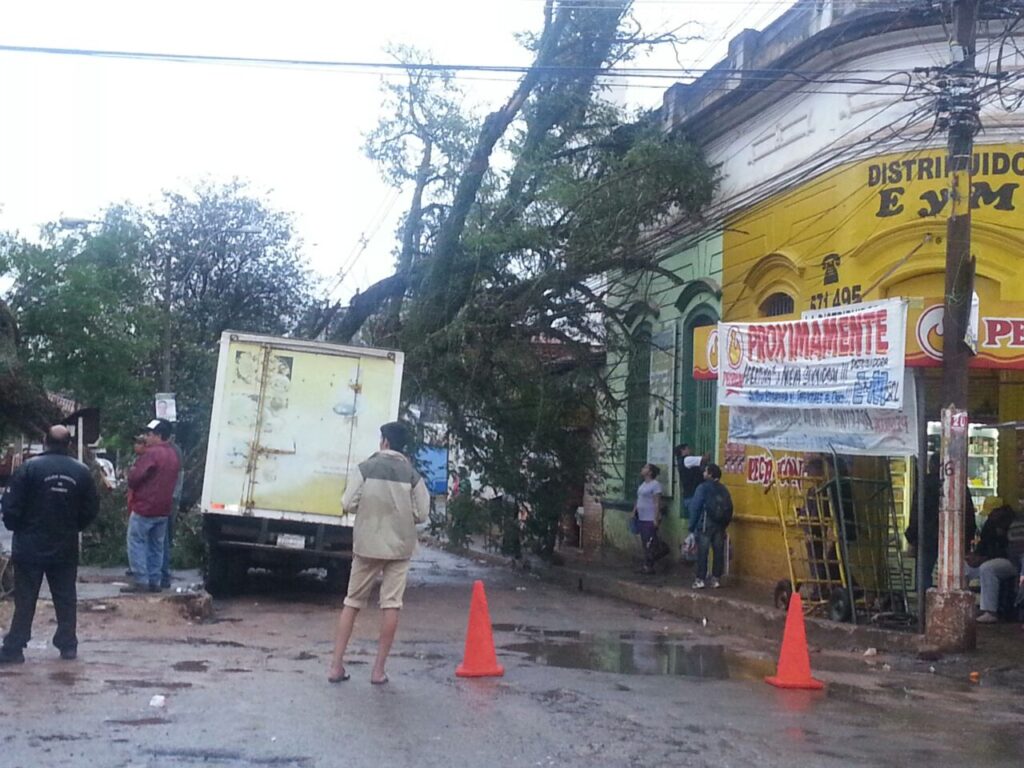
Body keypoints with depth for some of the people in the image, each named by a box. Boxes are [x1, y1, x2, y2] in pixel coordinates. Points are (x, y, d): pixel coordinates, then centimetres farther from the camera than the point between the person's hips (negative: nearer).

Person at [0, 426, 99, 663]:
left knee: (25, 600, 5)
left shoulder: (30, 467, -13)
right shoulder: (82, 471, -2)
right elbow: (91, 509, 3)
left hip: (30, 546, -2)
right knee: (66, 599, 12)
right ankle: (68, 646, 15)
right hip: (66, 548, 2)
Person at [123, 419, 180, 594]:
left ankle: (141, 581, -7)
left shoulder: (151, 453, -15)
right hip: (163, 509, 8)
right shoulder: (173, 455, 12)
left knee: (137, 543, -2)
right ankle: (154, 581, 13)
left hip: (144, 507, -8)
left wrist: (131, 472, 4)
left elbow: (134, 477, -17)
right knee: (156, 546, 12)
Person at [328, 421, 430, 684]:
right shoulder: (412, 474, -1)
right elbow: (422, 514, -2)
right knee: (391, 605, 4)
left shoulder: (365, 468, -4)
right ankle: (378, 669, 3)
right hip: (399, 546, 0)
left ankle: (336, 665, 9)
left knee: (353, 602, 10)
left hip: (367, 544, 0)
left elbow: (348, 505, -8)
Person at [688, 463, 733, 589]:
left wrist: (692, 526, -3)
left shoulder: (703, 487, -6)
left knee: (702, 552, -2)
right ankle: (716, 579, 8)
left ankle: (700, 579, -4)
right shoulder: (723, 489, 8)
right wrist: (725, 524, 14)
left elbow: (695, 507, -8)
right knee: (718, 552, 6)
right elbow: (729, 508, 7)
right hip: (720, 525, 5)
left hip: (706, 524, -5)